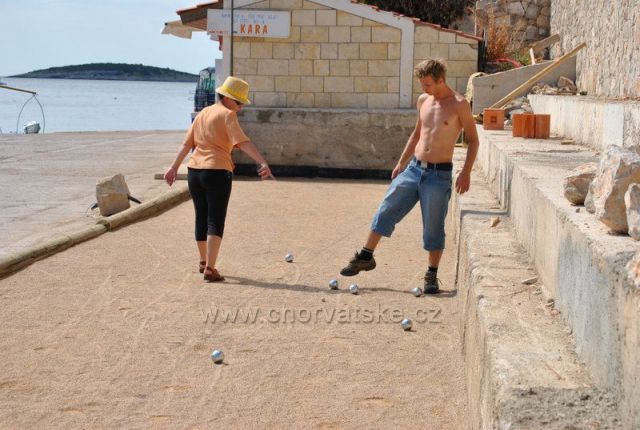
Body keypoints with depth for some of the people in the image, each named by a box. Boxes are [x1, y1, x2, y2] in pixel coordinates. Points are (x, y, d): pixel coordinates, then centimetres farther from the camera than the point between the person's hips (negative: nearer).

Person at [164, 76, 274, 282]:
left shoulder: (202, 113, 14)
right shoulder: (227, 115, -8)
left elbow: (187, 143, 16)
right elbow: (243, 142, -23)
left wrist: (174, 167, 20)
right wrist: (263, 163, -32)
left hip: (195, 170, 7)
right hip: (217, 171, -7)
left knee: (201, 218, 18)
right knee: (216, 220, -4)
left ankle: (204, 262, 32)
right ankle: (210, 269, -10)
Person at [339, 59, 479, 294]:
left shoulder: (459, 104, -9)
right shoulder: (423, 100, 9)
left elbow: (472, 140, -6)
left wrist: (466, 173, -15)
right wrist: (401, 163, 19)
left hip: (439, 174, -5)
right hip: (413, 168, 6)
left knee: (433, 227, 0)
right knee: (386, 211, 5)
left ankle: (432, 275, 13)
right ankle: (366, 257, 18)